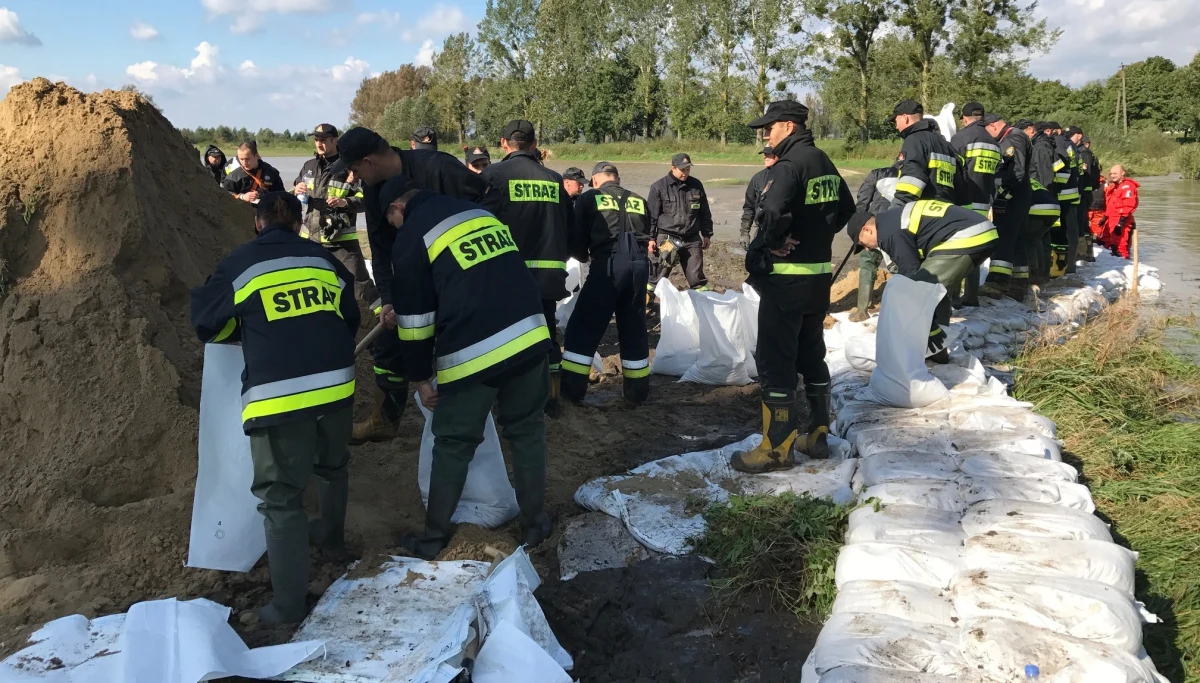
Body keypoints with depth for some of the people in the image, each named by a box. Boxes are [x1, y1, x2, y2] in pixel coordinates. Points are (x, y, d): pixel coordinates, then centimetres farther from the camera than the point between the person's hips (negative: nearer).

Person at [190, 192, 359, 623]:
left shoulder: (239, 264, 3)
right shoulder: (324, 259, 14)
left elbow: (207, 325, 9)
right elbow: (350, 320, 21)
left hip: (277, 395, -4)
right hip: (336, 384, 5)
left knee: (280, 496, 3)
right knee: (331, 465, 29)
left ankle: (288, 603, 6)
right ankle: (332, 534, 52)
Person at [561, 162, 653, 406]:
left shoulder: (588, 198, 9)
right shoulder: (639, 201, 20)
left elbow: (576, 242, 6)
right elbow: (650, 239, 19)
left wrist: (585, 256, 26)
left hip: (609, 264, -4)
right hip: (639, 264, 4)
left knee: (583, 328, 5)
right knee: (634, 329, 16)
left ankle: (571, 390, 6)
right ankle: (637, 392, 23)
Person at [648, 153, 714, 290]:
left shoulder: (696, 185, 8)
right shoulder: (659, 187, -4)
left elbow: (704, 212, 16)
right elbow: (651, 214, -2)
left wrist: (707, 234, 17)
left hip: (692, 239, 3)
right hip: (666, 238, -3)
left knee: (696, 277, 6)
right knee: (658, 277, 2)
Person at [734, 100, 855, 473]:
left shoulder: (790, 164, -17)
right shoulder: (824, 162, 12)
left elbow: (773, 211, -34)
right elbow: (845, 209, 22)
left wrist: (768, 243, -16)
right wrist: (817, 236, 14)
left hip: (786, 276, -9)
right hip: (819, 273, 9)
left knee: (775, 359, -3)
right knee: (811, 353, 17)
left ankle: (778, 447, 3)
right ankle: (817, 434, 25)